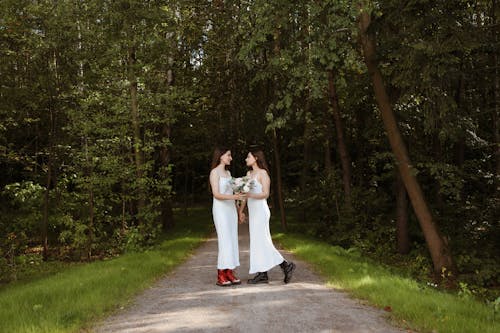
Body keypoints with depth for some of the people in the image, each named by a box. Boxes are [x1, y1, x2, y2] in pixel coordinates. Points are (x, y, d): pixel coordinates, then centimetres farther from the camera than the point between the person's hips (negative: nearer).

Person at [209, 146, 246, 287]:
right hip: (220, 209, -8)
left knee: (232, 242, 4)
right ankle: (221, 276, -7)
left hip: (231, 209, 8)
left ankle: (229, 273, 6)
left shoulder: (228, 173, 16)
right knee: (225, 242, -11)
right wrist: (233, 197, -29)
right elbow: (216, 194, -17)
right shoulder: (214, 172, -8)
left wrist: (237, 211, 15)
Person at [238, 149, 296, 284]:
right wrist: (240, 210, 14)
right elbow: (246, 193, 16)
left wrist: (250, 195, -27)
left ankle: (286, 265, 0)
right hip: (253, 211, 8)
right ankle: (263, 274, 8)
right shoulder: (249, 174, 15)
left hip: (260, 210, -8)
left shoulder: (263, 173, -8)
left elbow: (265, 194, -14)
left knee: (261, 242, -8)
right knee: (257, 242, 6)